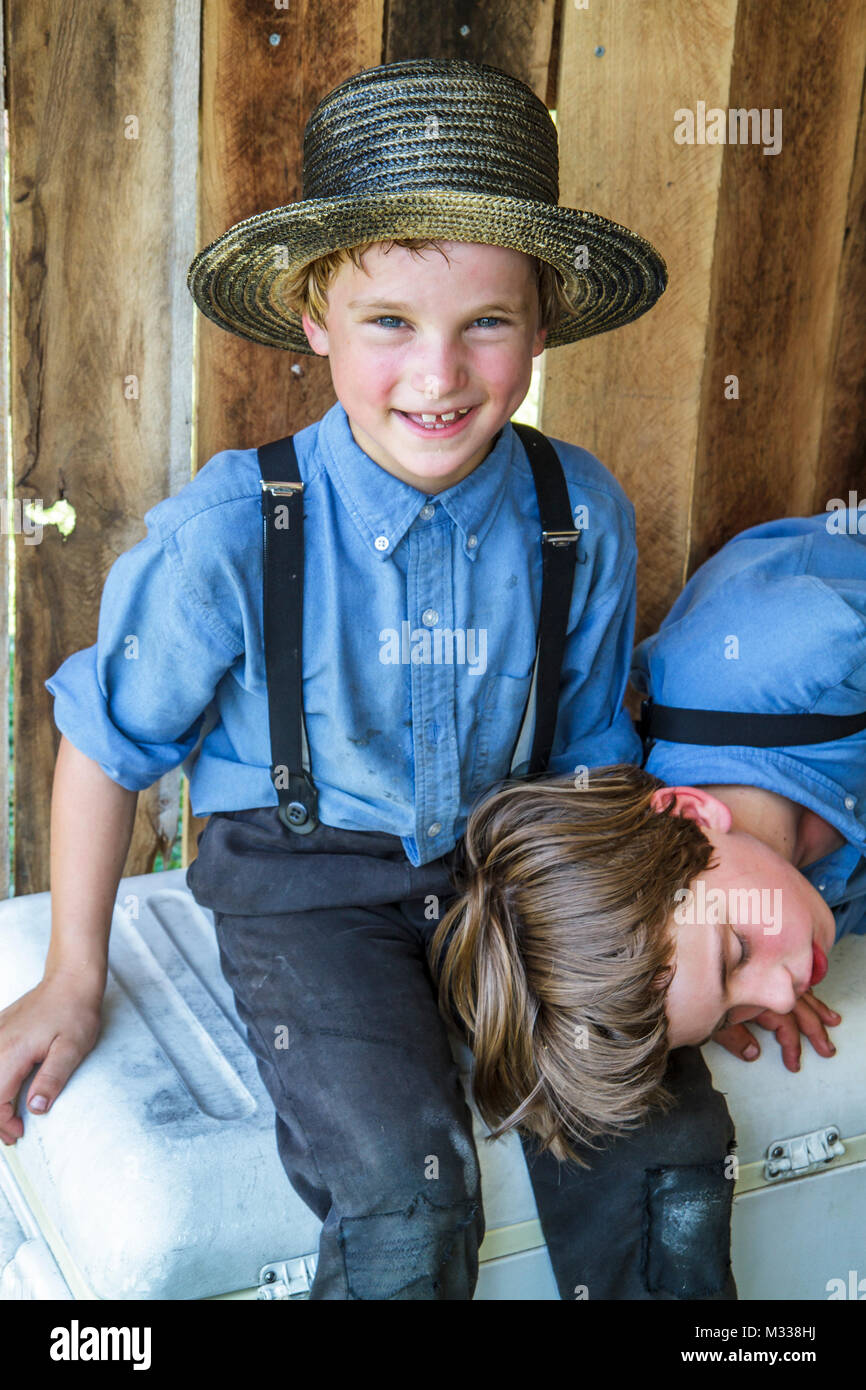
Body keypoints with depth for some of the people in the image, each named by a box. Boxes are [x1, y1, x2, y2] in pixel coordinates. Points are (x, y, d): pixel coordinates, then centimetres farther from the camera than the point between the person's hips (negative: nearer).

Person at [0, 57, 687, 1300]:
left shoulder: (583, 516, -8)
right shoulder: (230, 531, -19)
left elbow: (586, 749, 8)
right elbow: (107, 741, -5)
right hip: (305, 883, -3)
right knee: (408, 1197, -22)